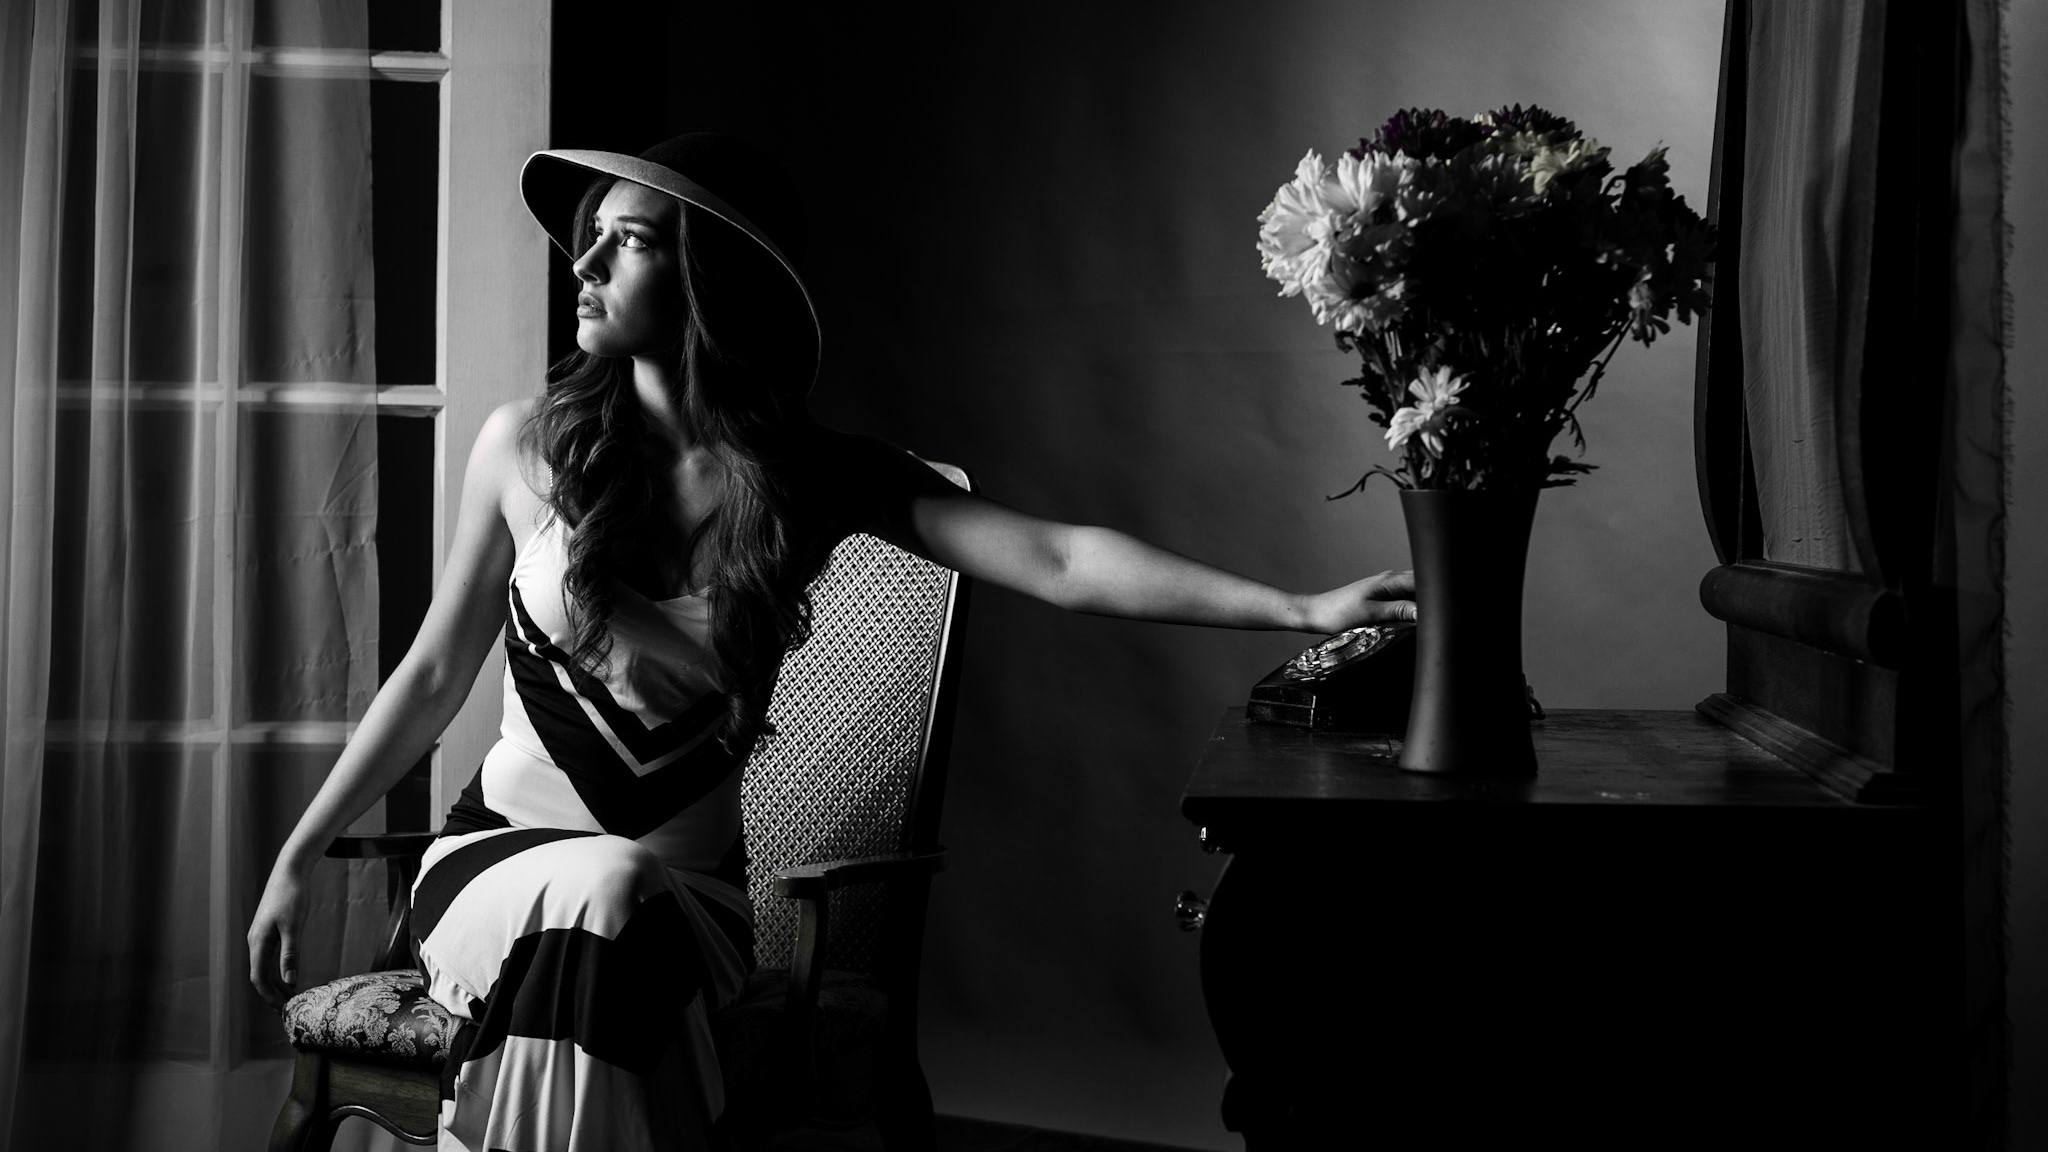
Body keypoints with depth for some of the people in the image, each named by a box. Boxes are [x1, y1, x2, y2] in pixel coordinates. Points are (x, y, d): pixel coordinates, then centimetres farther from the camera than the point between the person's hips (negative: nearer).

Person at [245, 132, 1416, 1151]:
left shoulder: (818, 479, -6)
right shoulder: (528, 446, -5)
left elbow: (1058, 560, -17)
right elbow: (434, 676, 7)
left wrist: (1296, 608, -27)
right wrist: (298, 859, 8)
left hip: (684, 891, 0)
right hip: (508, 856, 0)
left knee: (618, 925, -34)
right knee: (597, 899, -34)